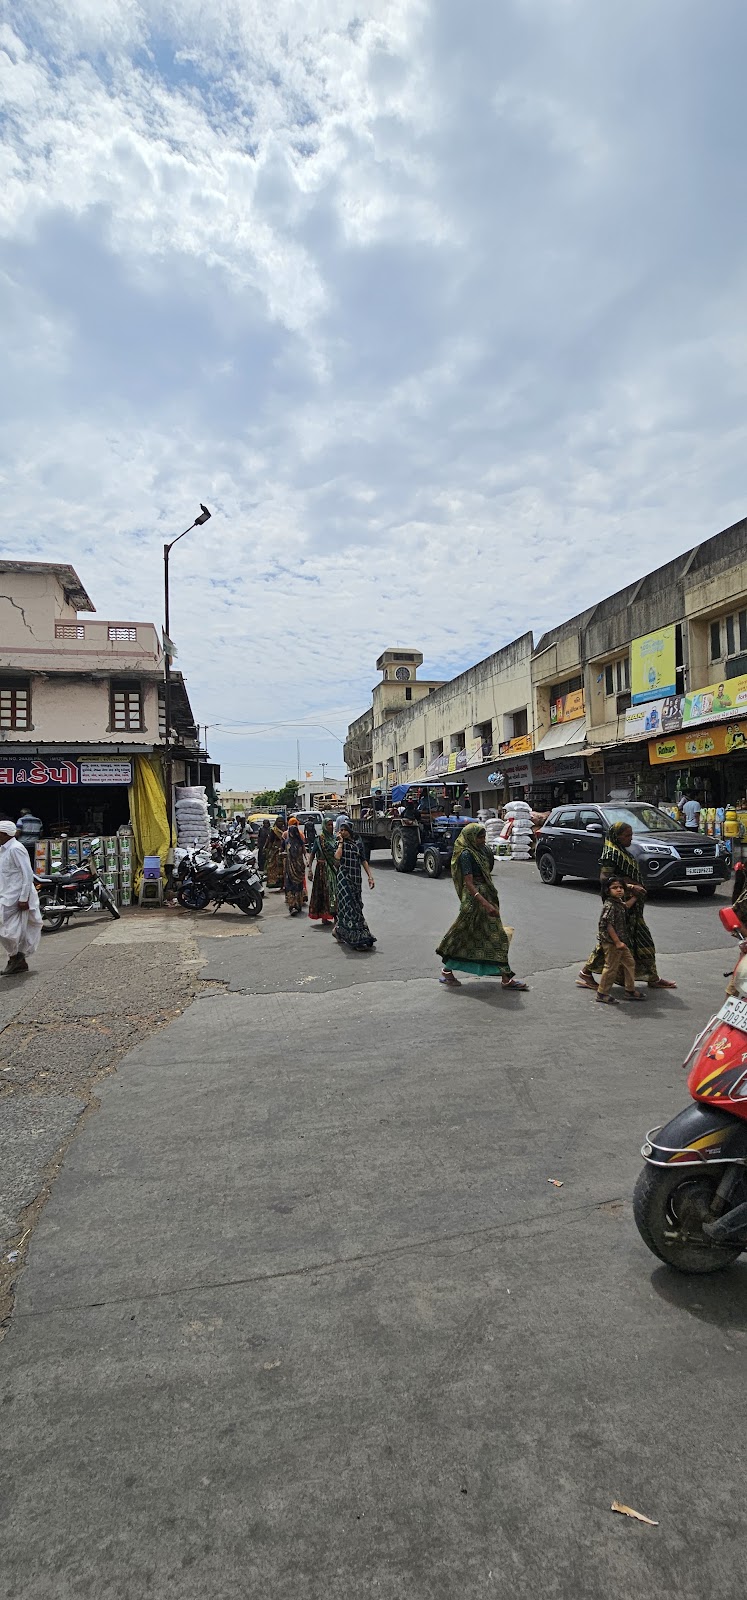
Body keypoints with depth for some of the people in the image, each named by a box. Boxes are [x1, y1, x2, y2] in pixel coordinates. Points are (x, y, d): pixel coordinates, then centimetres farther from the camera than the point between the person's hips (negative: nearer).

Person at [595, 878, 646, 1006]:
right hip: (611, 942, -10)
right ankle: (602, 994, 10)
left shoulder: (619, 902, 8)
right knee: (611, 967, -2)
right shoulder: (609, 906, -21)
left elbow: (626, 906, 33)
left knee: (630, 963, 17)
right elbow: (608, 925, -25)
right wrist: (617, 942, -23)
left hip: (621, 941, 10)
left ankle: (630, 990, 30)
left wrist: (635, 897, 30)